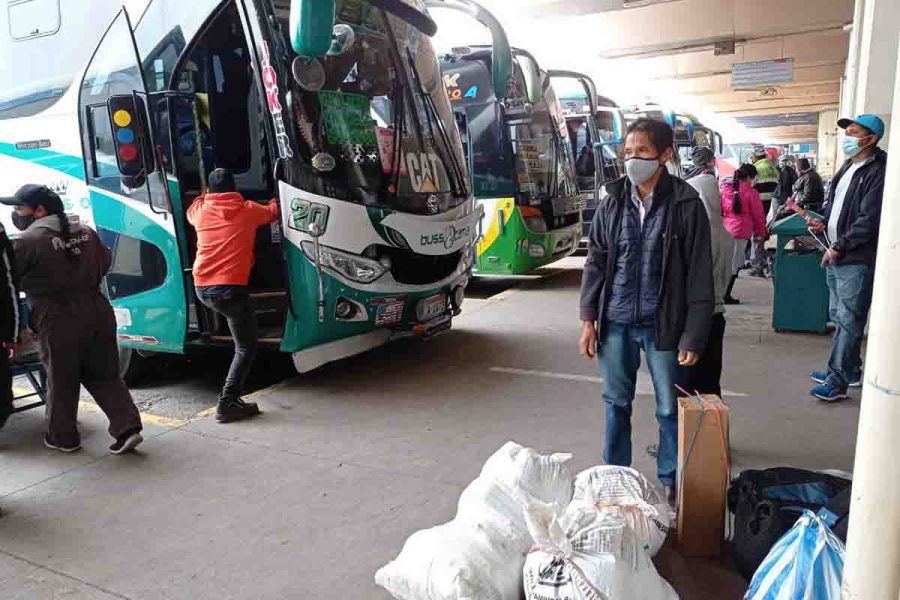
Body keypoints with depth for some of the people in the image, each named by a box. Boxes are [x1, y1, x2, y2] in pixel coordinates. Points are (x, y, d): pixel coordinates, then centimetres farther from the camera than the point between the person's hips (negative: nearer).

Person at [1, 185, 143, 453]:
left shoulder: (29, 240, -11)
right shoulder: (85, 232, 9)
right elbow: (105, 262, 21)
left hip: (59, 320, -6)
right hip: (97, 312, 6)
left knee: (61, 381, 9)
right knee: (104, 375, 12)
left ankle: (62, 437, 23)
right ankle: (127, 427, 4)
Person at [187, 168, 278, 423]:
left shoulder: (200, 211, 11)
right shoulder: (249, 210, 5)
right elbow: (272, 212, 26)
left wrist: (205, 196, 56)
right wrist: (276, 200, 49)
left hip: (201, 289, 5)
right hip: (230, 288, -4)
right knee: (246, 347, 1)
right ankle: (227, 403, -8)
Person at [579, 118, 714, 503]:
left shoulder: (686, 204, -8)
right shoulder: (613, 201, 3)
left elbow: (699, 274, -7)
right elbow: (596, 261, 7)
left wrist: (693, 336, -11)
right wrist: (588, 319, 2)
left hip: (662, 325, -3)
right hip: (616, 322, 3)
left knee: (670, 409, 9)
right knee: (616, 404, 15)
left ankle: (670, 484, 29)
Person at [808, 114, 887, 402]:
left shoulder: (877, 172, -14)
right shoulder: (847, 168, 15)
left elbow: (869, 220, -20)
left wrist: (839, 247, -16)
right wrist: (824, 223, 5)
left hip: (857, 260, -9)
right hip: (836, 257, 10)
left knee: (849, 321, -5)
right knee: (840, 317, 18)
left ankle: (838, 381, 0)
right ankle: (849, 370, 31)